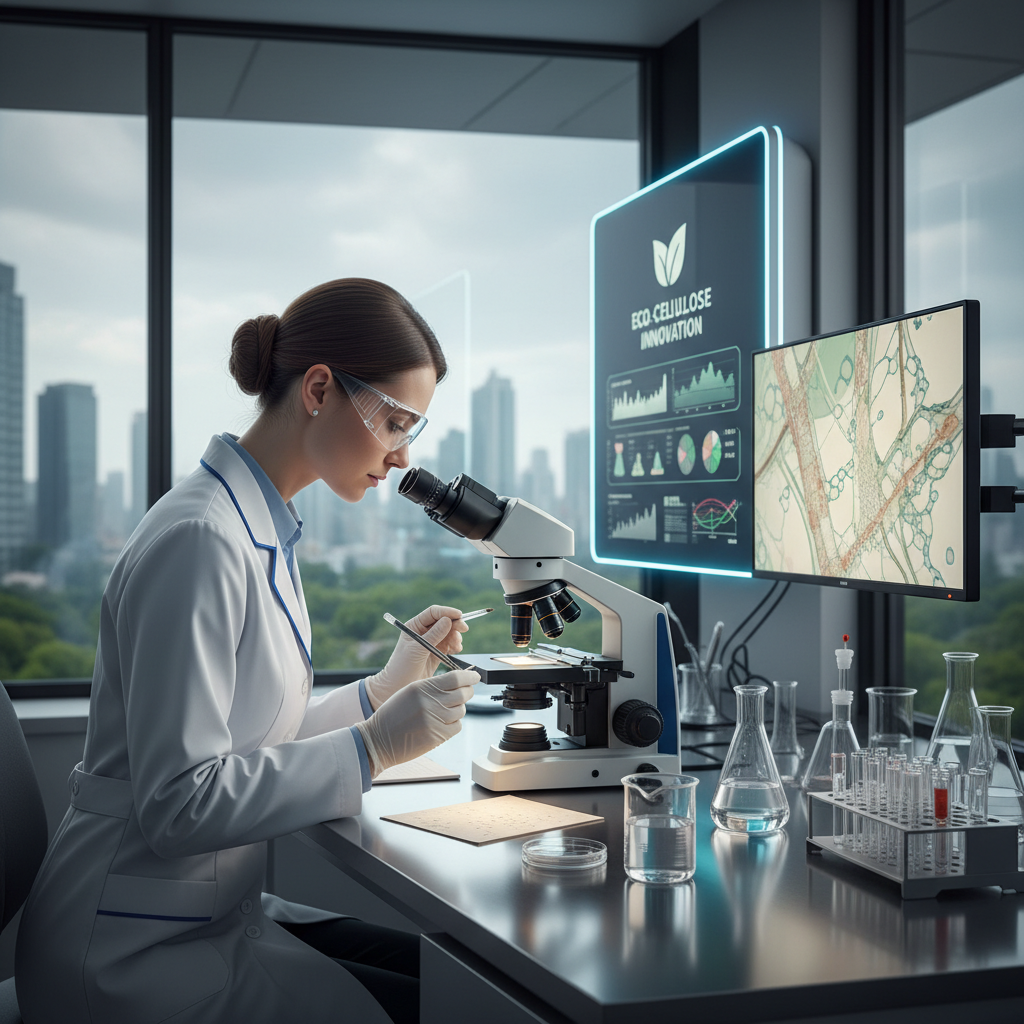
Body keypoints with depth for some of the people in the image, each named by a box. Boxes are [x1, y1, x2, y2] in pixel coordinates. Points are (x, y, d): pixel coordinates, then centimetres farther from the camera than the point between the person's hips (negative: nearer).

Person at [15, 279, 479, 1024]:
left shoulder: (264, 533, 9)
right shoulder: (200, 541, -21)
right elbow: (178, 801, -24)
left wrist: (387, 686, 5)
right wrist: (374, 747, -23)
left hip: (212, 913, 9)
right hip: (138, 956, -9)